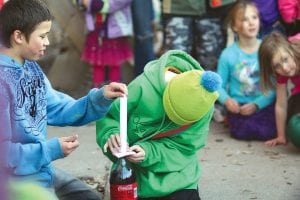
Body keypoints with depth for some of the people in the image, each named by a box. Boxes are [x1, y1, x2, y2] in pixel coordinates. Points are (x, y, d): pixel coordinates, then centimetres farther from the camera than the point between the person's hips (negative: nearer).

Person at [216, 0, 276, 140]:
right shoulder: (228, 54, -4)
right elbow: (219, 85, 2)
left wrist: (256, 104, -17)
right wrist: (226, 100, -18)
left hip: (264, 104, 1)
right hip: (239, 106, -1)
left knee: (269, 132, -25)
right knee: (243, 132, -29)